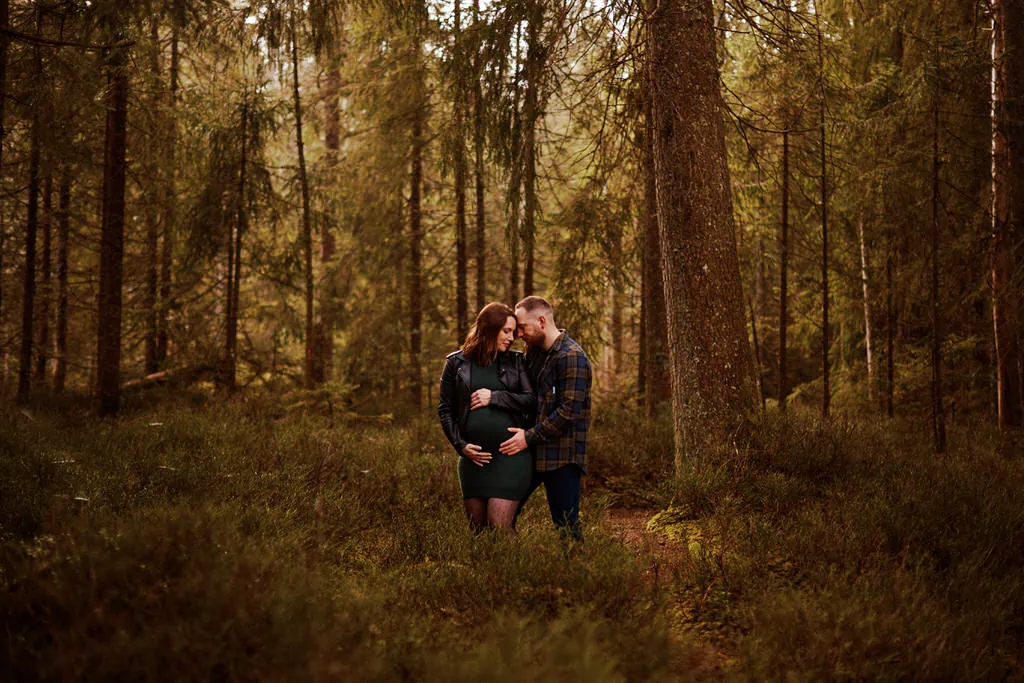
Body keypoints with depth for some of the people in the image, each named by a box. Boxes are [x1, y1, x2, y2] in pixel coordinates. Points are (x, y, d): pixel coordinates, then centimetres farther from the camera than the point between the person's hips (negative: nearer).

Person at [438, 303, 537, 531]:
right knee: (477, 529, 8)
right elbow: (445, 409, 7)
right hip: (473, 457, 2)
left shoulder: (515, 362, 7)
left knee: (499, 528, -9)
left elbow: (532, 400, -1)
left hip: (510, 455, -2)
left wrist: (494, 397, -10)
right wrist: (460, 445, -4)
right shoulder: (457, 362, 6)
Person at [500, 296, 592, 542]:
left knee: (566, 524, -3)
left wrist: (529, 436, -17)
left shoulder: (571, 357, -15)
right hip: (533, 452, 9)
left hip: (562, 456, -9)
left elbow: (568, 413, -19)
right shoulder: (534, 352, 13)